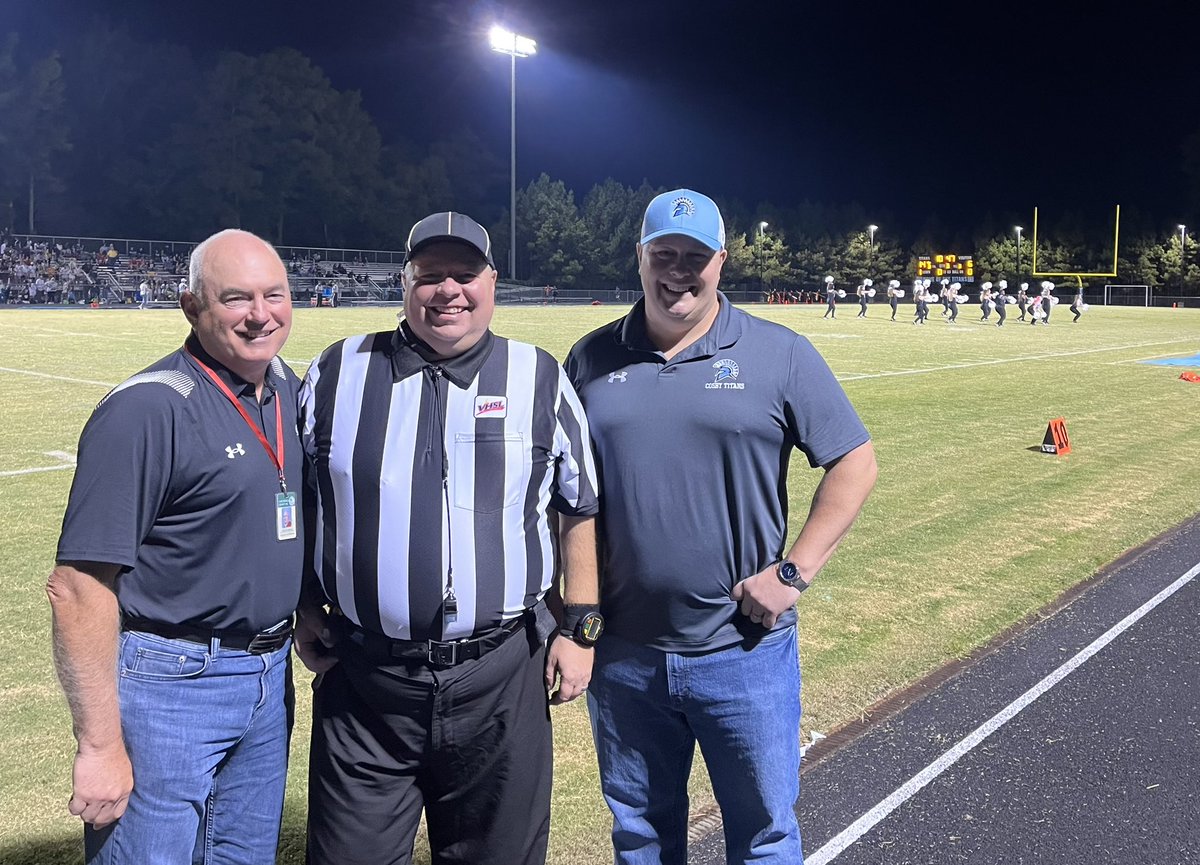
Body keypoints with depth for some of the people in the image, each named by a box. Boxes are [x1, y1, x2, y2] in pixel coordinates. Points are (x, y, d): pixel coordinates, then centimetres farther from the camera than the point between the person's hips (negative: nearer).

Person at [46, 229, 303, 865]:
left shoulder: (290, 390, 5)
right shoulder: (146, 410, -18)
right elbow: (77, 587, -20)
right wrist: (102, 745, -20)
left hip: (269, 676, 7)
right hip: (170, 686, -7)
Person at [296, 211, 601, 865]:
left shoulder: (539, 380, 2)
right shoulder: (338, 372, 3)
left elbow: (581, 508, 6)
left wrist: (580, 627, 1)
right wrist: (304, 607, 6)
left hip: (501, 678, 0)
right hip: (362, 675, 1)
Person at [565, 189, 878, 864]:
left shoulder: (780, 354, -4)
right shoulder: (592, 359, 4)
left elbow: (855, 462, -3)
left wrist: (794, 570, -11)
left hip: (745, 652, -2)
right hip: (623, 654, 3)